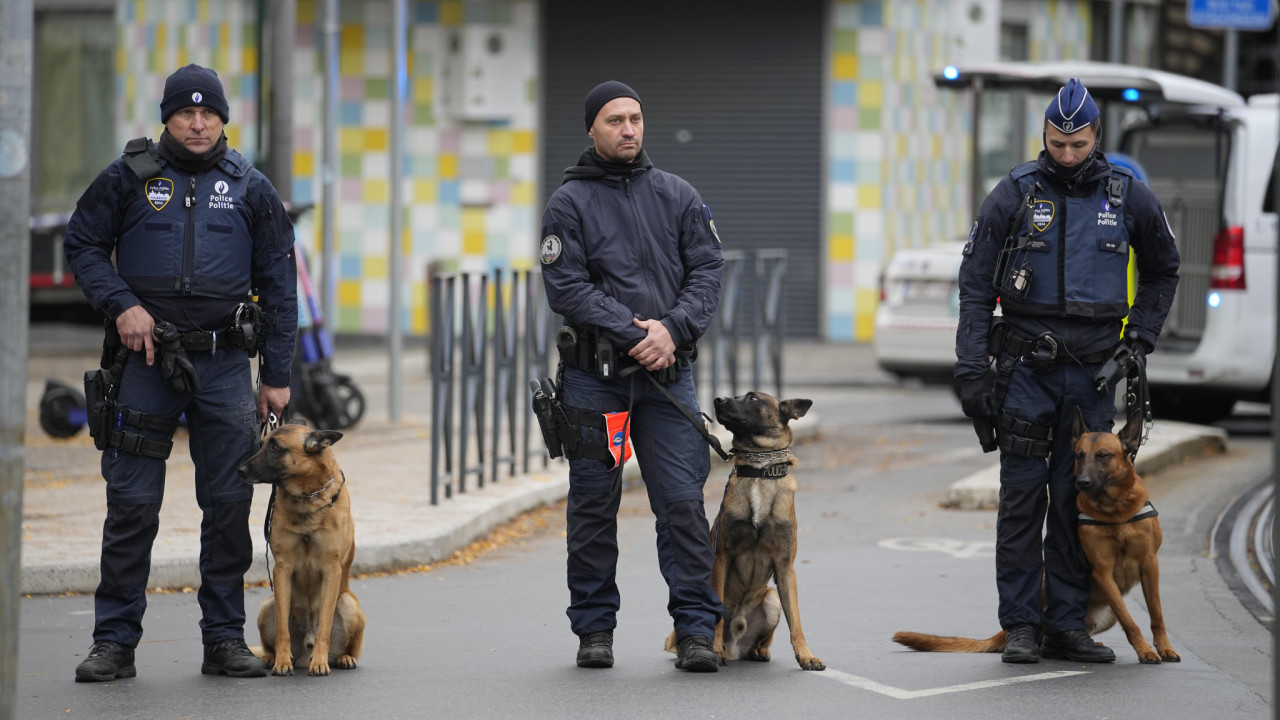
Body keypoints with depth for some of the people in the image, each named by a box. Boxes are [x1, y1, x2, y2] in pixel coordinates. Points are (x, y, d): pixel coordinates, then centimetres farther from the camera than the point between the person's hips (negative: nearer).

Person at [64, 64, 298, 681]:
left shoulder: (249, 189, 7)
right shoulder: (128, 178, 3)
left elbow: (280, 286, 10)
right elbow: (81, 245, 8)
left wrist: (276, 376, 6)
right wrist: (120, 304, -9)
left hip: (225, 364, 1)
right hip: (146, 358, -1)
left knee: (229, 504, 3)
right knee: (131, 504, -2)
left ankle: (225, 638, 12)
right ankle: (114, 641, 5)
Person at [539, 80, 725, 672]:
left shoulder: (677, 196, 10)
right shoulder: (569, 203, 1)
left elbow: (707, 269, 4)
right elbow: (565, 287, -8)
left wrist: (673, 328, -13)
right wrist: (631, 334, -16)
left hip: (667, 374, 1)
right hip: (594, 376, -1)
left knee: (683, 501, -5)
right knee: (593, 505, 5)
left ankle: (695, 629, -2)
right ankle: (595, 628, 15)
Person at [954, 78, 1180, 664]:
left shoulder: (1128, 197, 4)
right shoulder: (1014, 194, -1)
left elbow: (1162, 271, 21)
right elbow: (975, 285, -1)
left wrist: (1140, 338, 9)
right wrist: (971, 369, -8)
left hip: (1094, 372, 2)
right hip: (1026, 367, -1)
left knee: (1079, 498, 3)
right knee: (1022, 496, -2)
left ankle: (1066, 622, 9)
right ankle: (1019, 625, 3)